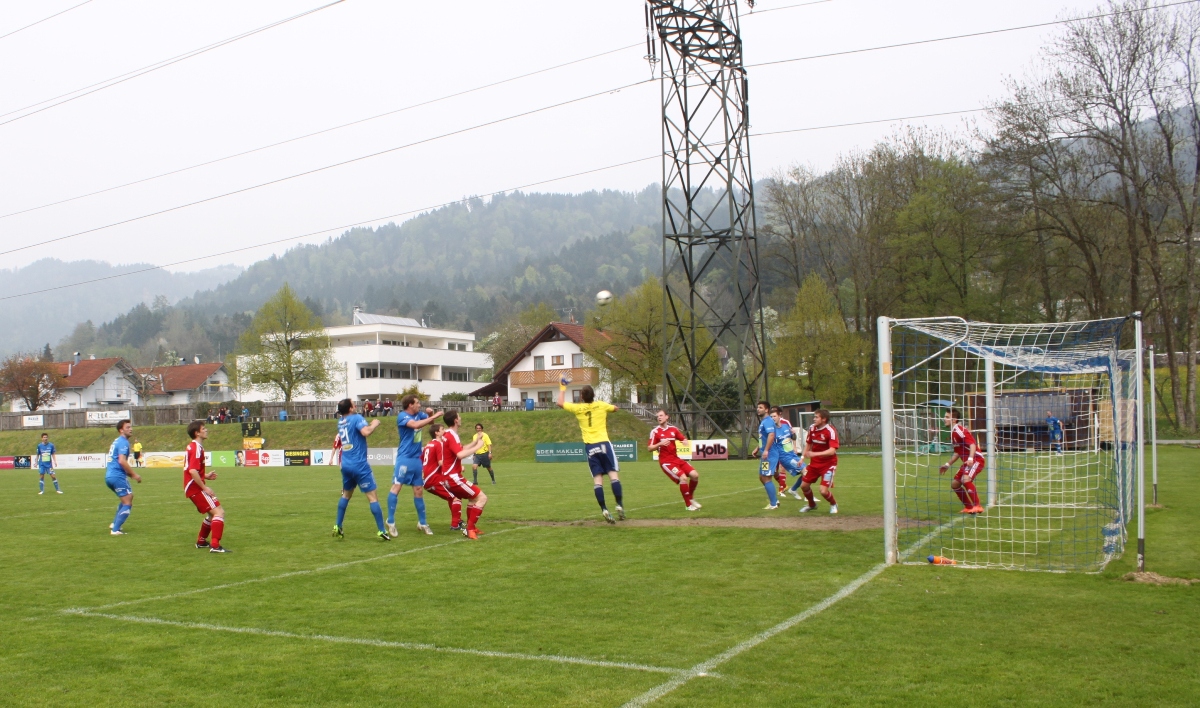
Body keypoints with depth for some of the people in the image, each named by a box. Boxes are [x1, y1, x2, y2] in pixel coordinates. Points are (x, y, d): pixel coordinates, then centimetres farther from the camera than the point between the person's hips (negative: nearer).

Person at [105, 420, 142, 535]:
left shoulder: (117, 441, 20)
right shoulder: (123, 442, -10)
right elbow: (122, 461, -22)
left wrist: (129, 474, 21)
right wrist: (134, 475, -16)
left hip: (109, 476, 10)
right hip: (118, 476, -10)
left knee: (127, 499, 25)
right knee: (128, 503, -6)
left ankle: (115, 524, 21)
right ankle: (115, 530, -10)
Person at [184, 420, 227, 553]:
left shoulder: (192, 447, 16)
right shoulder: (197, 448, -16)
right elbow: (192, 471, -26)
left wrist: (205, 476, 14)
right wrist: (204, 487, -21)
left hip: (193, 488, 10)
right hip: (196, 488, -10)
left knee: (213, 513, 23)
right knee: (219, 512, -16)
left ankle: (201, 541, 34)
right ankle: (215, 546, -23)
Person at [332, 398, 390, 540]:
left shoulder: (340, 421, 11)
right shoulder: (356, 418, -10)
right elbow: (366, 432, -26)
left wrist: (369, 424, 20)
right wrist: (374, 424, -9)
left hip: (346, 465, 7)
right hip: (359, 465, -7)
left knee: (346, 495, 23)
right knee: (372, 497, -3)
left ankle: (338, 527, 23)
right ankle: (381, 531, -5)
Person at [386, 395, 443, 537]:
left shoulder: (419, 414, 8)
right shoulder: (402, 416, -12)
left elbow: (430, 422, 24)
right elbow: (415, 425, -29)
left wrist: (430, 413, 2)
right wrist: (433, 416, -25)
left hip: (417, 458, 7)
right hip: (404, 457, -7)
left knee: (419, 490, 11)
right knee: (397, 486, -13)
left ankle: (422, 523, 19)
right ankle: (391, 521, -9)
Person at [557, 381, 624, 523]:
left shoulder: (578, 408, 2)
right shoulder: (601, 405, 3)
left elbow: (560, 403, 18)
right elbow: (615, 408, 24)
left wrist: (562, 388, 29)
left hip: (590, 446, 1)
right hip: (604, 443, -1)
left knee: (597, 480, 0)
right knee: (613, 474, -2)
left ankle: (604, 510, -8)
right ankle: (619, 506, -12)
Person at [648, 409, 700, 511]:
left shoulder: (673, 429, 7)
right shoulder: (655, 431, -6)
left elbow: (684, 439, 15)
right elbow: (649, 448, -7)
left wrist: (684, 441, -9)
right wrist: (660, 444, -25)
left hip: (676, 459, 6)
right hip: (665, 461, -6)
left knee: (695, 475, -5)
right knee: (683, 478, -22)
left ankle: (691, 498, 19)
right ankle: (688, 505, -6)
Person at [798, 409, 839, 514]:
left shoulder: (831, 431, -23)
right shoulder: (812, 428, -3)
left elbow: (832, 451, -32)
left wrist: (814, 454, -40)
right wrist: (803, 457, 5)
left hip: (828, 464, -6)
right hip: (814, 463, 6)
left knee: (824, 491, -16)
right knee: (804, 485, 7)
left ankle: (833, 504, 18)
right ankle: (812, 504, 37)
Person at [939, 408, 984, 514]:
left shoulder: (959, 430, -17)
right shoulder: (953, 433, 12)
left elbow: (972, 444, -28)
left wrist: (970, 459, -42)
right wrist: (948, 465, 24)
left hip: (976, 459, -10)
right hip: (967, 462, 10)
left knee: (966, 479, -32)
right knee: (954, 484, 10)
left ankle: (977, 507, -25)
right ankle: (969, 507, 21)